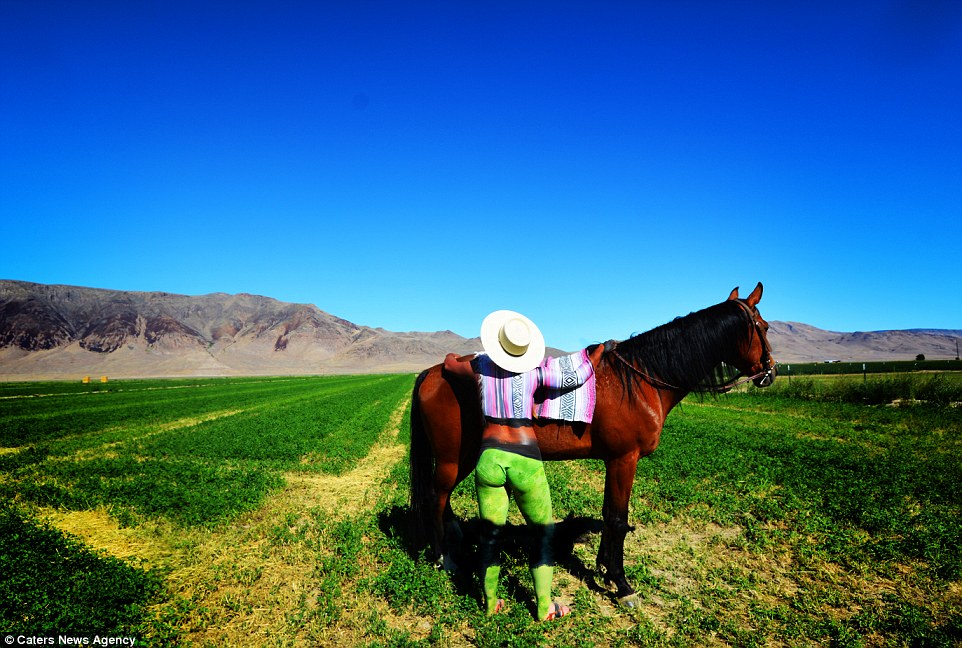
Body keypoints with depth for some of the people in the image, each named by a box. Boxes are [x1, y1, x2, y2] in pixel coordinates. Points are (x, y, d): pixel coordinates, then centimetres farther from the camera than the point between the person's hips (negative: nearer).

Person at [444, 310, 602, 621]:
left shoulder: (482, 365, 0)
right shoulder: (536, 370, -7)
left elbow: (449, 362, 17)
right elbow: (576, 377, 1)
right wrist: (600, 349, 16)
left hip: (489, 458, 2)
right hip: (525, 461, -2)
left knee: (490, 532, 15)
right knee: (543, 532, 16)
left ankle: (490, 602, 29)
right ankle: (545, 606, 24)